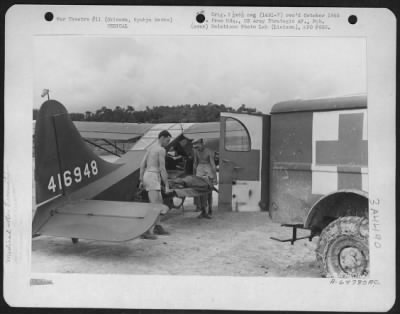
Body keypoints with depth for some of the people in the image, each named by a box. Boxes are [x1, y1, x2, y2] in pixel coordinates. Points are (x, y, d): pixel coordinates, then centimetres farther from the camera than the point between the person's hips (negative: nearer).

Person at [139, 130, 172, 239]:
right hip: (153, 178, -10)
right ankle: (146, 231, -18)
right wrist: (167, 186, -14)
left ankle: (158, 227, 24)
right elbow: (162, 169, -17)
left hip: (148, 177, 10)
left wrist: (141, 180, 17)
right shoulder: (162, 150, -13)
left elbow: (142, 164, 15)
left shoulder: (151, 147, 17)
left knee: (159, 202, 18)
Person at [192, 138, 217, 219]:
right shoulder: (196, 152, 3)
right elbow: (195, 164, 11)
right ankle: (203, 211, 6)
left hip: (208, 172, -4)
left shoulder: (209, 152, -13)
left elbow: (213, 165, -17)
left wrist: (215, 177, -20)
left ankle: (210, 211, 10)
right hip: (200, 171, 4)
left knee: (208, 192, -3)